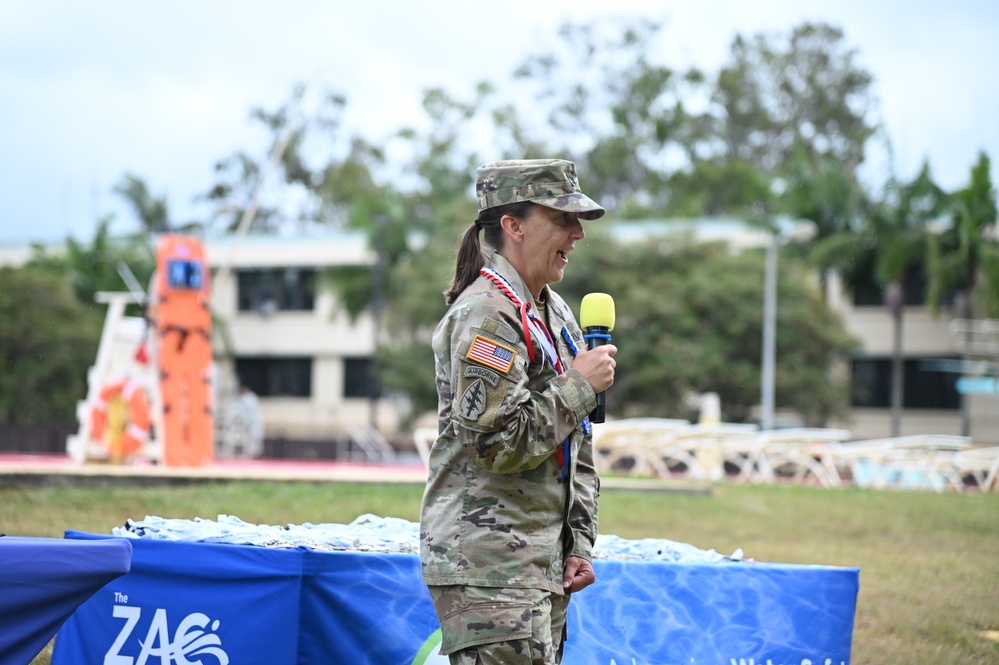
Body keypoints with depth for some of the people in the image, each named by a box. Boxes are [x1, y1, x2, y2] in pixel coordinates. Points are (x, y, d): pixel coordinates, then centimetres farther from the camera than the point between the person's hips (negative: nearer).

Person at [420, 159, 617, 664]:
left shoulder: (555, 313, 17)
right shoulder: (486, 314, -13)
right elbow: (498, 443, -21)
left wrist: (580, 544, 16)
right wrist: (579, 386, -13)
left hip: (543, 565, 9)